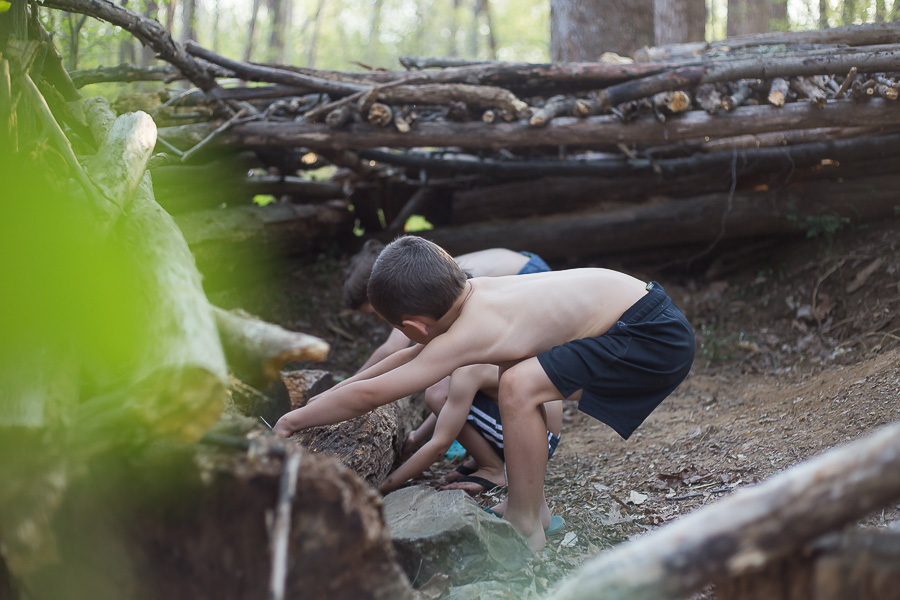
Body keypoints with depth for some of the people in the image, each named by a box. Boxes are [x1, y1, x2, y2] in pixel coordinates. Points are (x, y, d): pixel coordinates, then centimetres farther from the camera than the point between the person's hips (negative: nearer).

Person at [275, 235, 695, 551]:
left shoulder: (467, 334, -21)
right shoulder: (477, 293, 5)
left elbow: (368, 396, -15)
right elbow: (418, 355, 23)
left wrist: (290, 422, -2)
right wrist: (338, 388, 30)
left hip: (659, 336, -10)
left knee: (519, 387, -22)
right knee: (514, 369, 22)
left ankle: (526, 526, -4)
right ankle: (530, 505, 26)